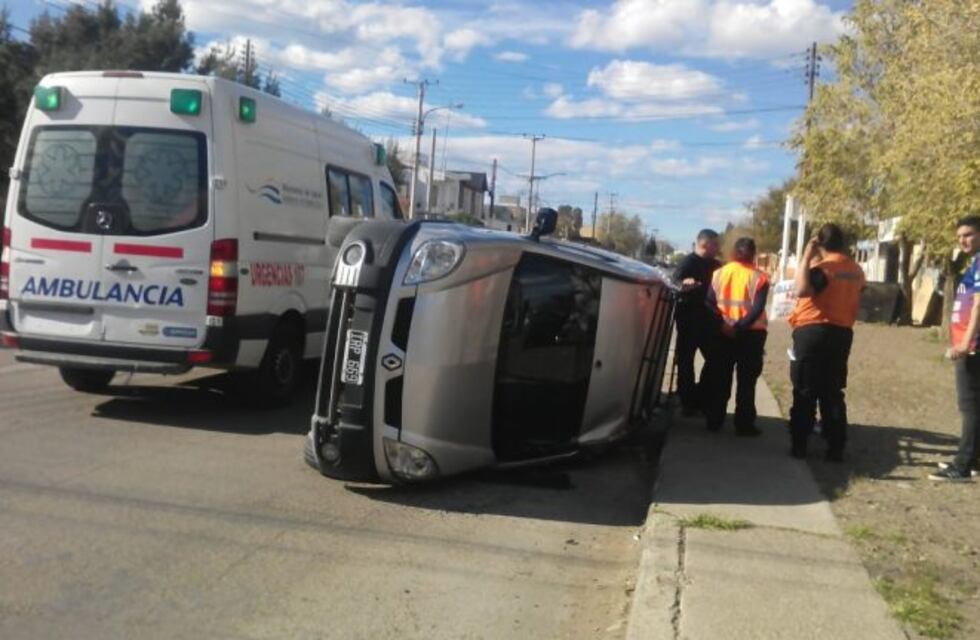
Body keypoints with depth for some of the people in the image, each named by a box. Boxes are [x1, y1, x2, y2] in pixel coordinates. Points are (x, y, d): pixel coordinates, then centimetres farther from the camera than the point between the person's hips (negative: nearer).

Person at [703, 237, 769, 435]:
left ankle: (714, 421, 14)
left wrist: (722, 323, -10)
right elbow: (758, 308, -16)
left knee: (720, 378, 11)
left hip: (724, 332, 3)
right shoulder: (759, 277, -6)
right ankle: (744, 424, 5)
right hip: (751, 334, -3)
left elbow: (710, 302, -3)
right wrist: (740, 327, -15)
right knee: (746, 380, 4)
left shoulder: (719, 273, 5)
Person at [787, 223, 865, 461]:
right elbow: (856, 305, 19)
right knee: (833, 392, 10)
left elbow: (801, 290, -28)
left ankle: (799, 445, 3)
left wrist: (807, 256, -21)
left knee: (805, 392, 1)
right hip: (841, 334, 6)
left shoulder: (823, 267, -13)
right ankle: (836, 448, 9)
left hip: (813, 332, -6)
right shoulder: (856, 271, 11)